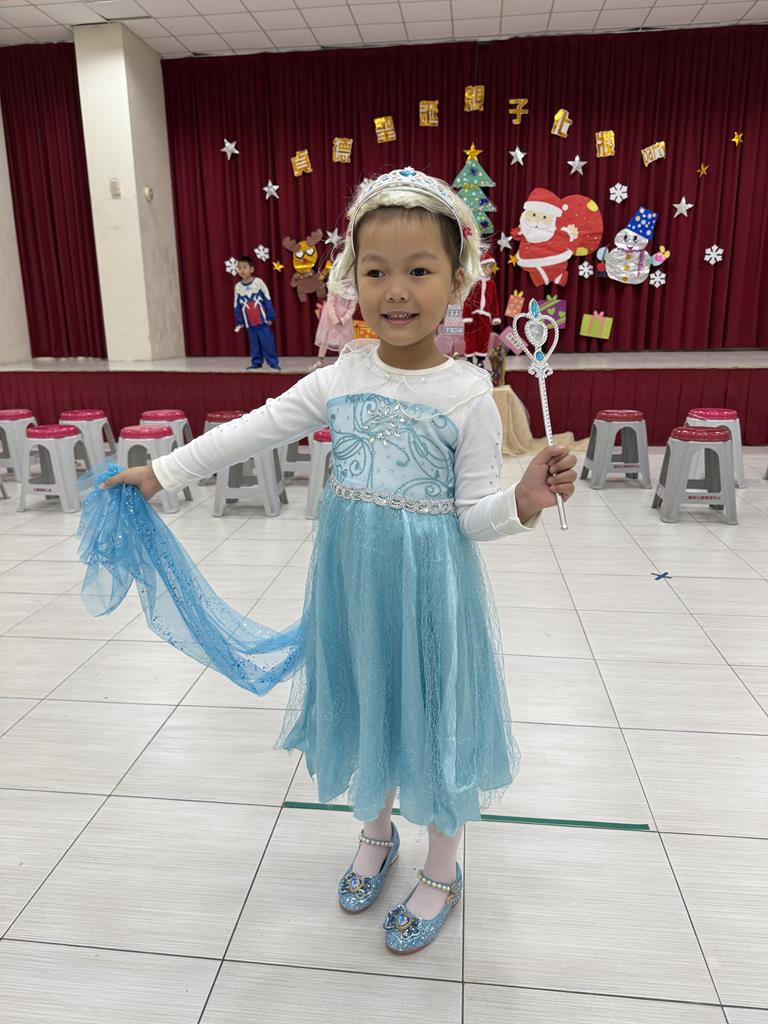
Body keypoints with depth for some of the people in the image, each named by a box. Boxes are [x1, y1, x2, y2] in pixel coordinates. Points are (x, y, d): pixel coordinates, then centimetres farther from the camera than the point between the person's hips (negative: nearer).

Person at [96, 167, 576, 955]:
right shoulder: (341, 377, -4)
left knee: (431, 710, 12)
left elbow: (476, 515, -11)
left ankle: (441, 871, 40)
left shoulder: (468, 394, -13)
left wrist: (526, 501, -31)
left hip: (430, 585, -3)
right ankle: (376, 834, 50)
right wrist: (159, 473, 2)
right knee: (366, 701, 20)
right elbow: (251, 431, 1)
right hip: (352, 577, 4)